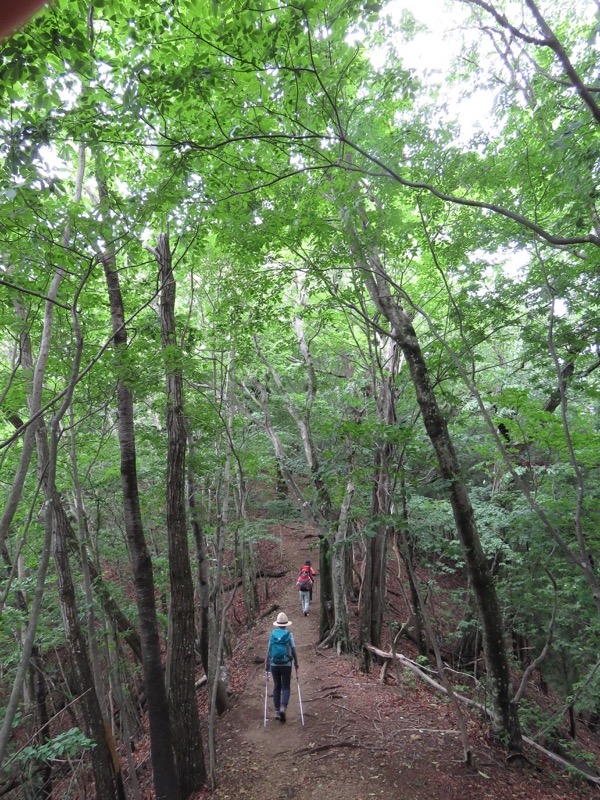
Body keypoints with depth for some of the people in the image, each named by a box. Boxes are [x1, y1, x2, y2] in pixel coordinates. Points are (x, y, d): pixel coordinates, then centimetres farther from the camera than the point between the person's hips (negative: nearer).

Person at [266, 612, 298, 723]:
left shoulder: (273, 633, 0)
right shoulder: (289, 634, -6)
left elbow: (269, 649, 0)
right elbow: (293, 650, -6)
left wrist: (267, 662, 10)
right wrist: (296, 664, 5)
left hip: (274, 664, 2)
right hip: (286, 664, -2)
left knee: (276, 687, 15)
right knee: (286, 687, 7)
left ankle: (277, 711, 17)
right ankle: (283, 708, -13)